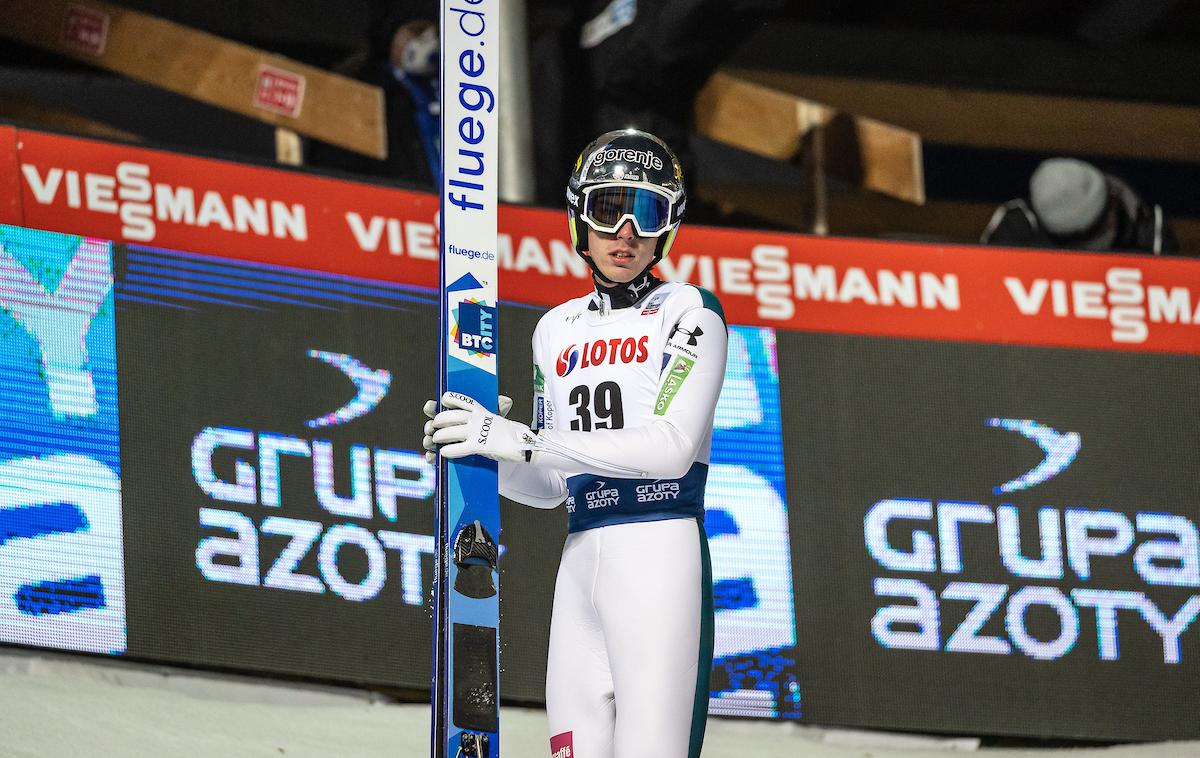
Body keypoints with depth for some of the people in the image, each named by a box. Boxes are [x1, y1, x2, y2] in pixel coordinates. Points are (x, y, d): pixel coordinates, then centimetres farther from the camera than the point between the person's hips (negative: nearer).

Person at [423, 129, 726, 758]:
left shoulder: (688, 311, 2)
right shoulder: (558, 329, 19)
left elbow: (673, 447, -13)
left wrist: (523, 441, -16)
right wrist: (479, 454, -1)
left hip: (660, 555, -5)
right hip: (579, 559, 5)